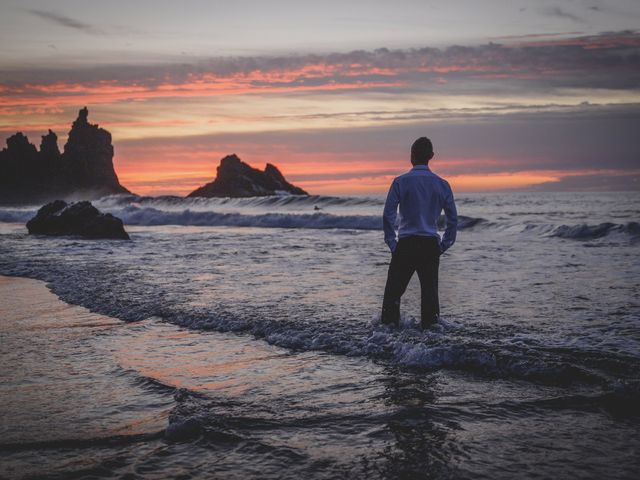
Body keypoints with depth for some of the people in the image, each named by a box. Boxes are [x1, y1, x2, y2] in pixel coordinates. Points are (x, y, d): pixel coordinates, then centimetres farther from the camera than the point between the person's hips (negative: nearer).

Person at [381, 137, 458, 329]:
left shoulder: (401, 182, -3)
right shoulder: (441, 184, 5)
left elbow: (388, 214, -6)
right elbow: (453, 218, 7)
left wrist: (391, 242, 2)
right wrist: (444, 245, 14)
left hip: (406, 243, -2)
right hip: (431, 244, 2)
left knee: (393, 290, 4)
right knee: (430, 290, 7)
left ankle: (389, 326, 2)